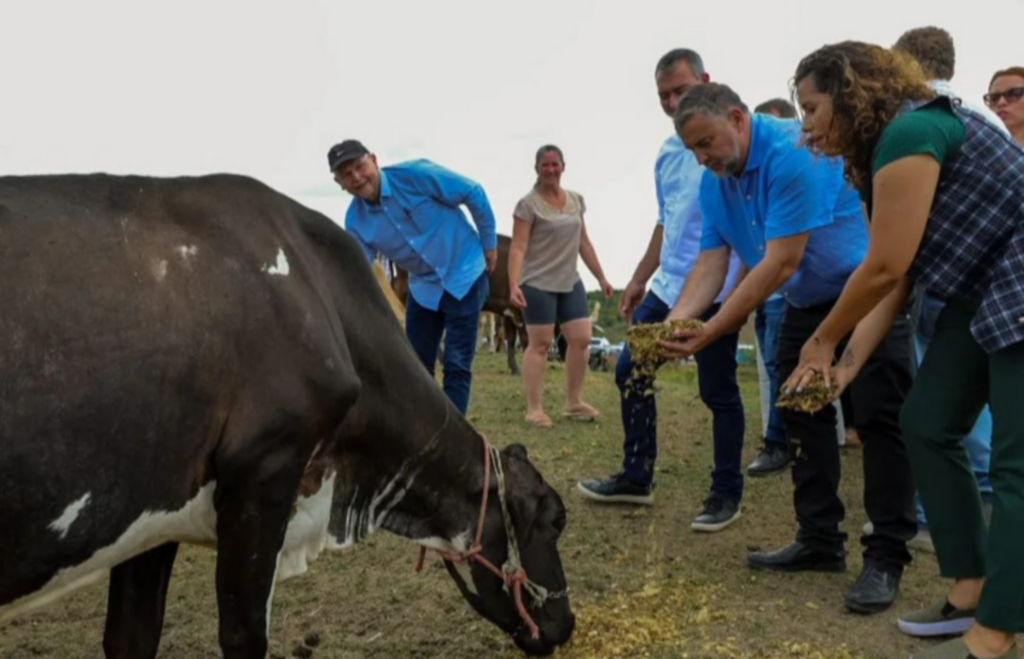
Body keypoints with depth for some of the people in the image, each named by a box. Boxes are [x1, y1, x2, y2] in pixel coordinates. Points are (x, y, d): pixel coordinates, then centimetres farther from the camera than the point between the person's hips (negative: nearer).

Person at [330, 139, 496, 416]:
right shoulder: (356, 221, -8)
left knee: (457, 365, -6)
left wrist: (489, 243, -6)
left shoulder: (416, 174, -21)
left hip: (464, 275, -5)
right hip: (423, 286, 5)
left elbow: (473, 193, -12)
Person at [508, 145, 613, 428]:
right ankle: (534, 408, 3)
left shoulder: (576, 200, 10)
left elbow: (584, 243, 16)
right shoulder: (528, 204, -9)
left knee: (581, 338, 4)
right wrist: (514, 285, -25)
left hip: (571, 283, 6)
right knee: (540, 343, -4)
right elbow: (518, 248, -14)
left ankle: (574, 402, 17)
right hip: (538, 284, -6)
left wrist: (601, 277, 16)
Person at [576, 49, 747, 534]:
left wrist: (742, 288, -23)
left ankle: (727, 494, 18)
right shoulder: (667, 153, 14)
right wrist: (639, 280, 23)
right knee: (630, 372, 10)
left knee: (718, 393, 2)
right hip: (668, 286, 8)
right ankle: (637, 478, 23)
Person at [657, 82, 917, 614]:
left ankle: (886, 555, 0)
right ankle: (820, 541, 19)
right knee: (804, 419, 9)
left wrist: (708, 334, -35)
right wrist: (676, 322, -27)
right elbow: (711, 262, -8)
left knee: (880, 421, -8)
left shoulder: (793, 152, -29)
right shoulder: (714, 182, -2)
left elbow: (781, 262, -33)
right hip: (806, 305, 9)